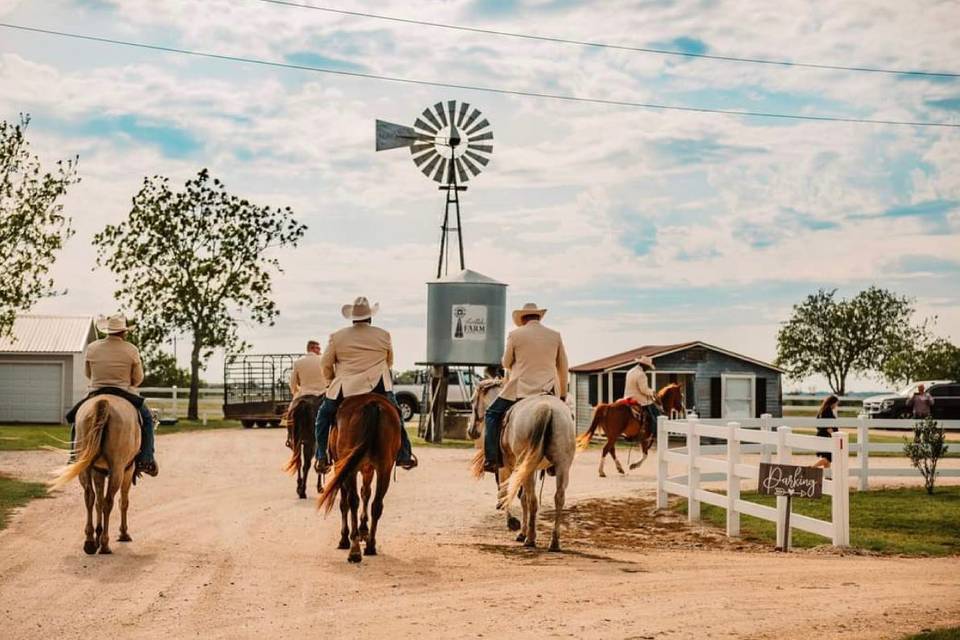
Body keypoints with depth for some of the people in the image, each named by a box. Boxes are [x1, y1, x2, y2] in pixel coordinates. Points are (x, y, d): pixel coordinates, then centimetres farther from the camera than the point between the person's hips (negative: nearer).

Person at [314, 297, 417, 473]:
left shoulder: (337, 337, 2)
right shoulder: (384, 336, 6)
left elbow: (325, 365, 6)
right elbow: (389, 362, 19)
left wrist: (332, 379, 24)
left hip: (345, 388, 0)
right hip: (378, 387, 0)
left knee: (324, 415, 19)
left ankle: (321, 457, 11)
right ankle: (404, 456, 15)